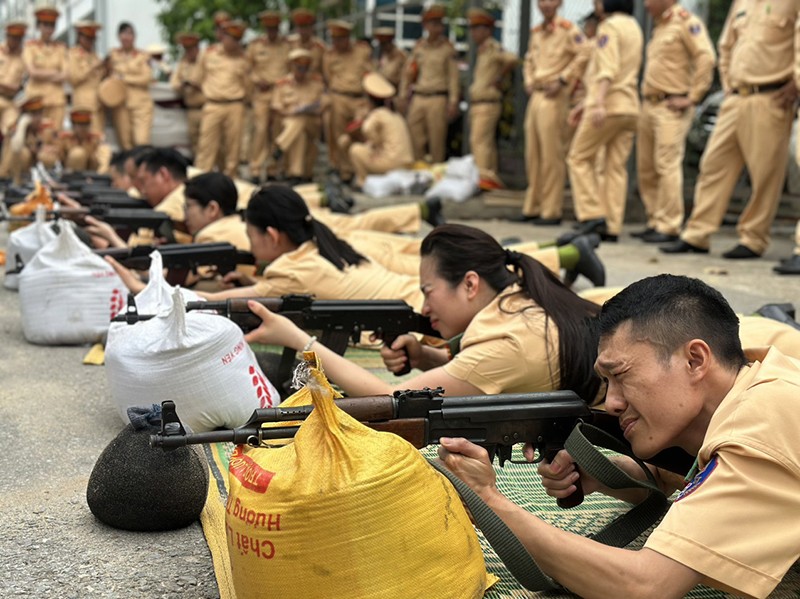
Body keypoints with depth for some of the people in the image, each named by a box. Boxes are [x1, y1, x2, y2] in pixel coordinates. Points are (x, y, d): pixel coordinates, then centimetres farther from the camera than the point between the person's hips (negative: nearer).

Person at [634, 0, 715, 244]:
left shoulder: (685, 22, -7)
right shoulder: (658, 27, 20)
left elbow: (706, 57, -17)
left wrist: (692, 97, -17)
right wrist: (646, 103, 17)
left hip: (671, 107, -9)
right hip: (649, 105, 9)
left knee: (667, 165, -12)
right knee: (646, 168, 10)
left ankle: (669, 226, -10)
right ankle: (655, 222, 18)